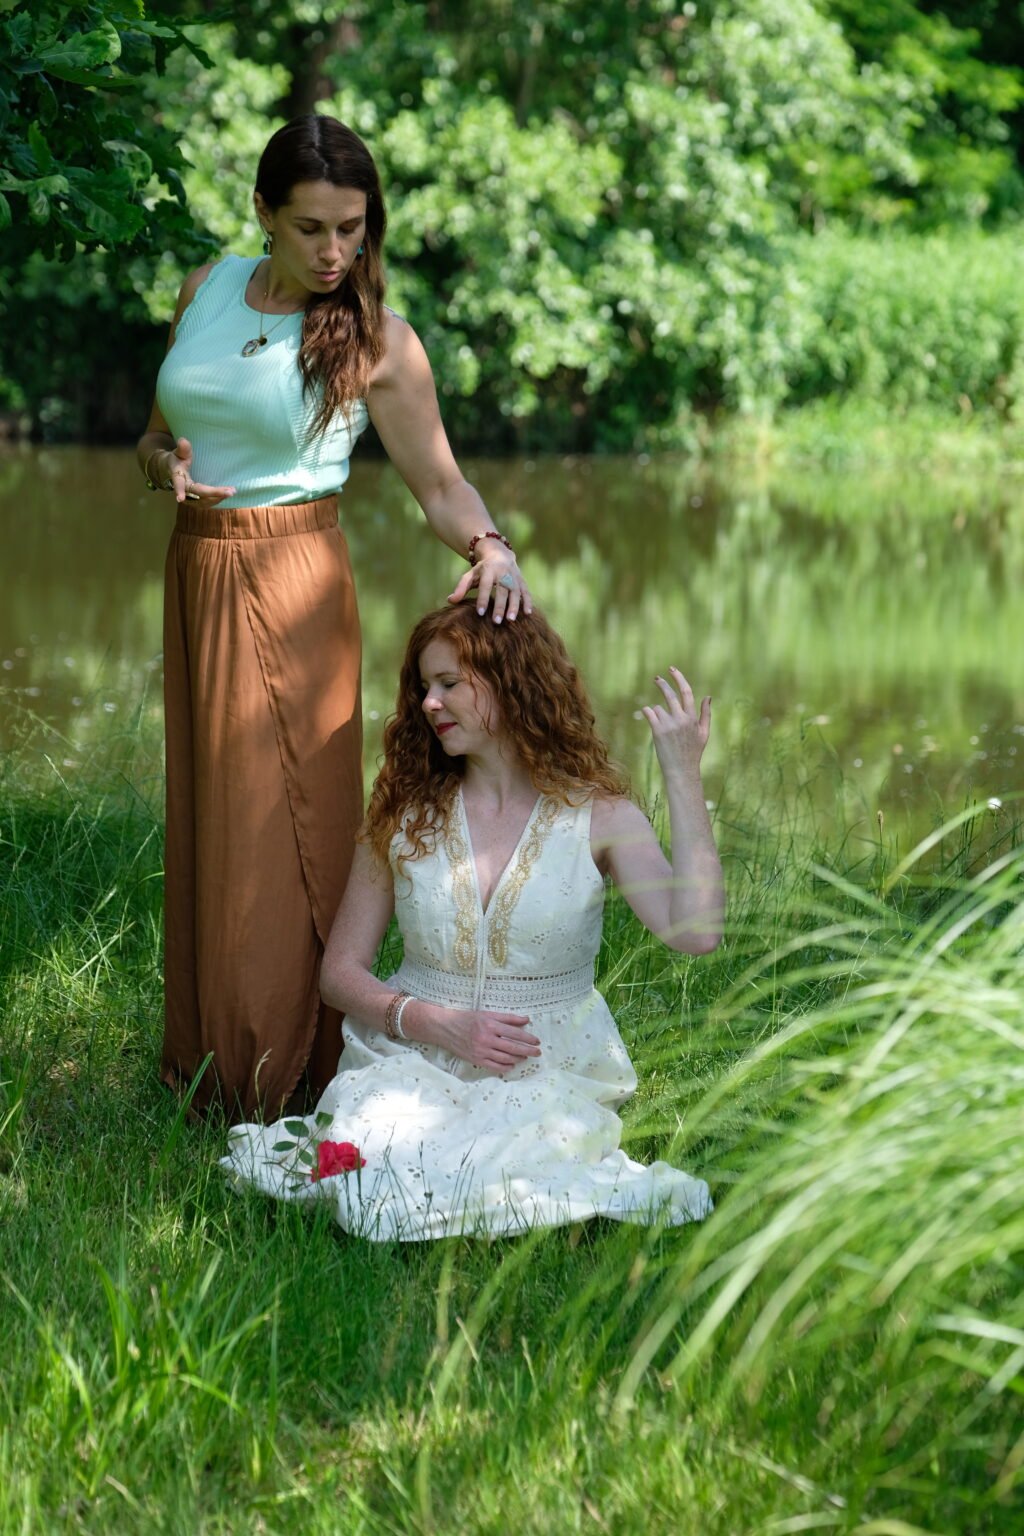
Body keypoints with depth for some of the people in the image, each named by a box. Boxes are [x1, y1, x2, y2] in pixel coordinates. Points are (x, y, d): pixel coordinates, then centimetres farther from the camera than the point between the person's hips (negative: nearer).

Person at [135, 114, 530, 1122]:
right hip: (196, 573, 5)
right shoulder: (207, 290, 5)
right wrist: (165, 464, -8)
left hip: (291, 583, -5)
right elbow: (155, 434, 15)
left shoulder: (377, 341, -8)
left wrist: (491, 548, -26)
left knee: (279, 823, -3)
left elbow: (439, 483, -6)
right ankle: (208, 1064, 21)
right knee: (206, 814, 11)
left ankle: (285, 1078, 5)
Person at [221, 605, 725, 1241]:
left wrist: (683, 778, -21)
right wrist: (442, 1024, -10)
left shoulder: (597, 817, -2)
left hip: (548, 1075, -1)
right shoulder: (405, 813, 5)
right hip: (414, 1063, 1)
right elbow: (342, 970, 8)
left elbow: (695, 932, -19)